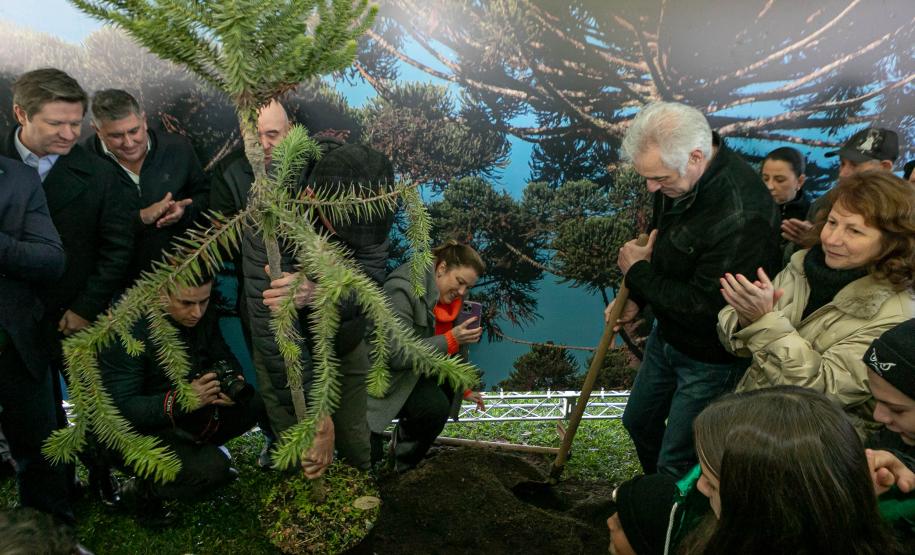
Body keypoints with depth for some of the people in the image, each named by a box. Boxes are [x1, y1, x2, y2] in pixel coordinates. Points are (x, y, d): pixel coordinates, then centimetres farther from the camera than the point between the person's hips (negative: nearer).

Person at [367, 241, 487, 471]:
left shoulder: (448, 295, -1)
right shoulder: (402, 289, -26)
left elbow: (454, 351, 11)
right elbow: (396, 355, -29)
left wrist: (463, 389, 10)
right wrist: (451, 339, -31)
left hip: (418, 368, 9)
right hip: (386, 375, -9)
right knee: (434, 407, -26)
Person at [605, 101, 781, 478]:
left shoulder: (741, 217, -36)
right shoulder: (676, 173, -8)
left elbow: (704, 306, -30)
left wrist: (637, 272, -18)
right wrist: (636, 298, 1)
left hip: (712, 358, -9)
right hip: (668, 334, 9)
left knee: (677, 465, 4)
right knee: (639, 421, 27)